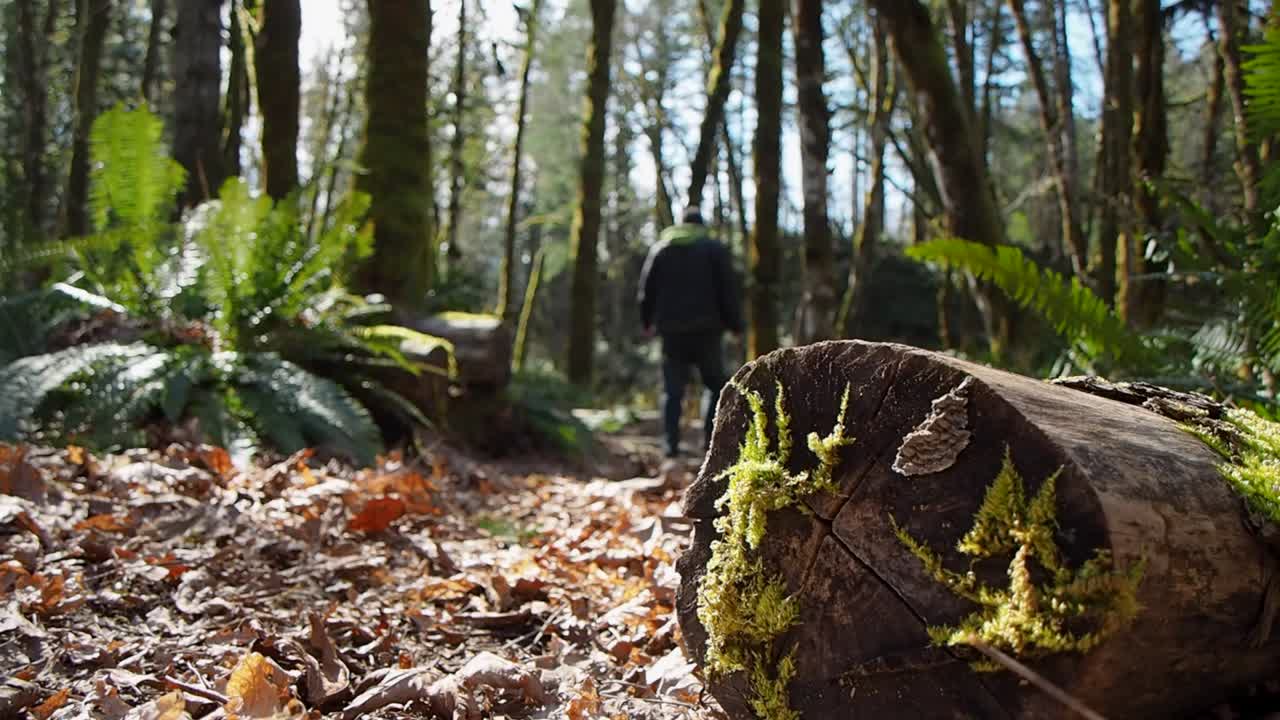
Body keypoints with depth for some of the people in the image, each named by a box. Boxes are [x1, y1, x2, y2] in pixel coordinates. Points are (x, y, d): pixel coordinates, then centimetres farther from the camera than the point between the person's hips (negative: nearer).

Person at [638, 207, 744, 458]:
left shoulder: (660, 248, 11)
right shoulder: (715, 248, 4)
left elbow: (647, 290, 12)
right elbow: (729, 290, -2)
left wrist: (648, 322, 22)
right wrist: (735, 324, 3)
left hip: (672, 331, 2)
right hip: (706, 329, -2)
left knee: (673, 391, 6)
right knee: (717, 385, 9)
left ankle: (671, 444, -2)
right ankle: (710, 439, -2)